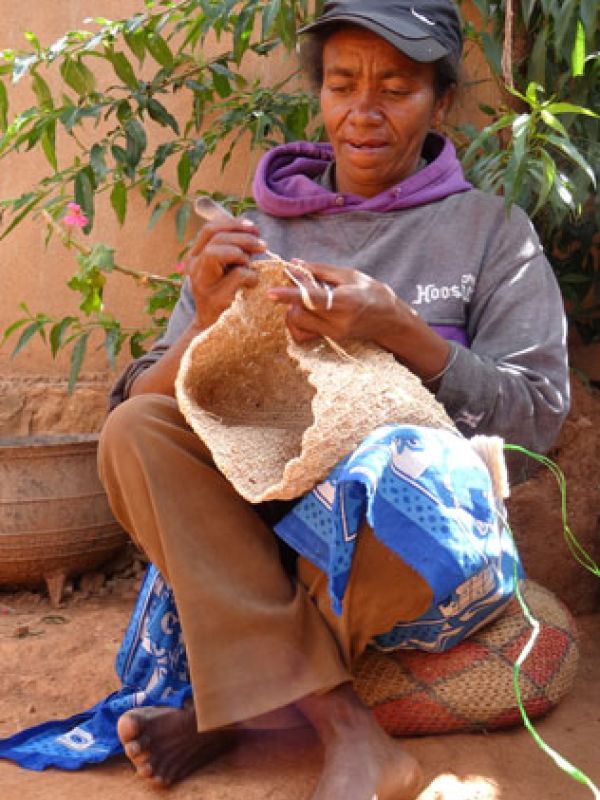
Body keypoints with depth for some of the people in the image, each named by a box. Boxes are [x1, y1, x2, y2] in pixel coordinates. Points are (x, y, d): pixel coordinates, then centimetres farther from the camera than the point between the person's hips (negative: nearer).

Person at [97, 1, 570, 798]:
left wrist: (403, 333, -21)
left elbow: (538, 415, -6)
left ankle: (243, 699, -12)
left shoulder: (490, 230, 3)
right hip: (262, 520, 3)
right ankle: (342, 727, -24)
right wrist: (207, 324, -21)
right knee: (134, 432, -22)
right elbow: (143, 402, 2)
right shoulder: (254, 228, 8)